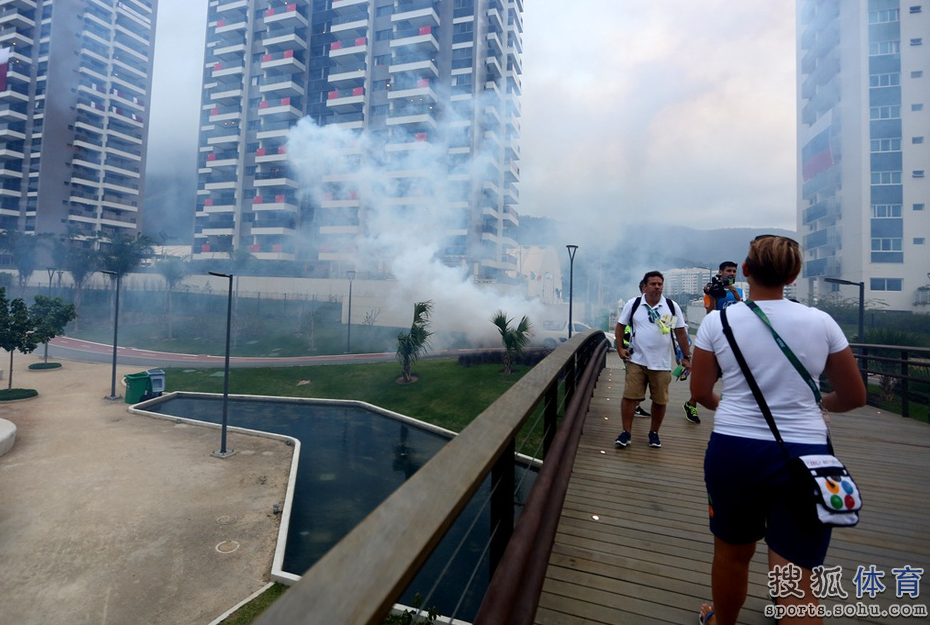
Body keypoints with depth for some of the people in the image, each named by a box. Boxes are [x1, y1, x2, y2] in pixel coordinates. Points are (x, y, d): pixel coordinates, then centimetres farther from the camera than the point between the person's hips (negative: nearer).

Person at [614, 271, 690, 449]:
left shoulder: (672, 306, 0)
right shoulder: (633, 304, -2)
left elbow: (681, 332, 6)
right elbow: (620, 326, 7)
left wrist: (686, 356, 6)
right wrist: (620, 348, -1)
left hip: (662, 364, 1)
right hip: (636, 361, -1)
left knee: (660, 401, 7)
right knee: (629, 396, -3)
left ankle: (654, 433, 27)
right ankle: (626, 432, 10)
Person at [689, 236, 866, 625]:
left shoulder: (717, 322, -6)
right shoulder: (821, 323, -2)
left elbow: (700, 393, 1)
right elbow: (854, 397, 8)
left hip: (734, 451, 0)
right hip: (804, 453, 1)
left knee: (732, 553, 22)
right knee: (796, 583, 9)